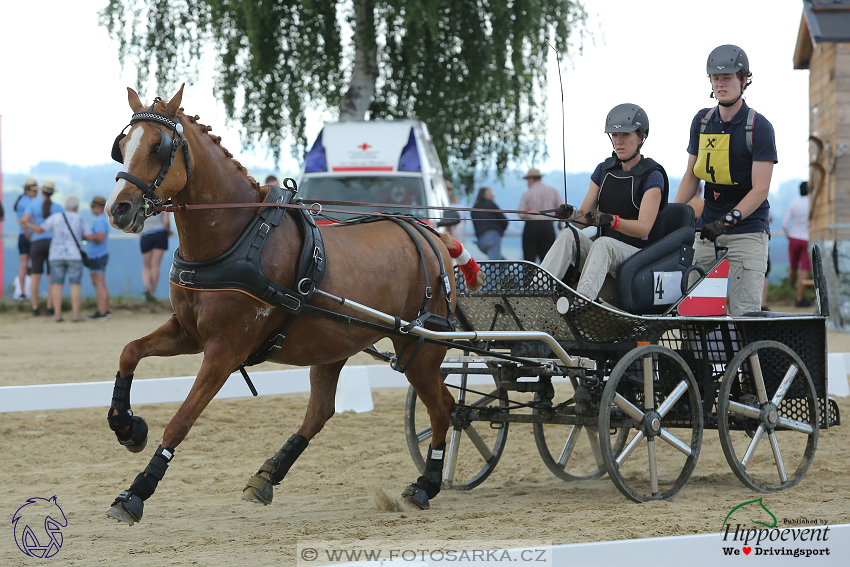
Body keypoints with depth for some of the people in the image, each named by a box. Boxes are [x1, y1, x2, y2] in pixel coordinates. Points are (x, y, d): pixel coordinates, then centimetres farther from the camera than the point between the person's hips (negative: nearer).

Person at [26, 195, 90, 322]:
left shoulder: (55, 217, -1)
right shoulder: (81, 220, -3)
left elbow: (40, 230, 2)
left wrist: (27, 224, 19)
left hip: (57, 255, 1)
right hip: (74, 256, -1)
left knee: (57, 285, 3)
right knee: (75, 285, 1)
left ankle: (58, 315, -3)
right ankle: (76, 315, -4)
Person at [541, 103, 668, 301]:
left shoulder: (652, 175, -4)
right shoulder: (604, 170, 14)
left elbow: (644, 227, -16)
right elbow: (585, 214, 8)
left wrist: (611, 220, -34)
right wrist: (570, 214, -17)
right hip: (605, 255, 5)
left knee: (603, 244, -36)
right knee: (569, 235, -24)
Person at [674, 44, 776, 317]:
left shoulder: (759, 127, -8)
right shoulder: (702, 121, 7)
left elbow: (760, 190, -13)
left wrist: (728, 220, -26)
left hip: (747, 230, -5)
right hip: (707, 229, 5)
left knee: (744, 313, -13)